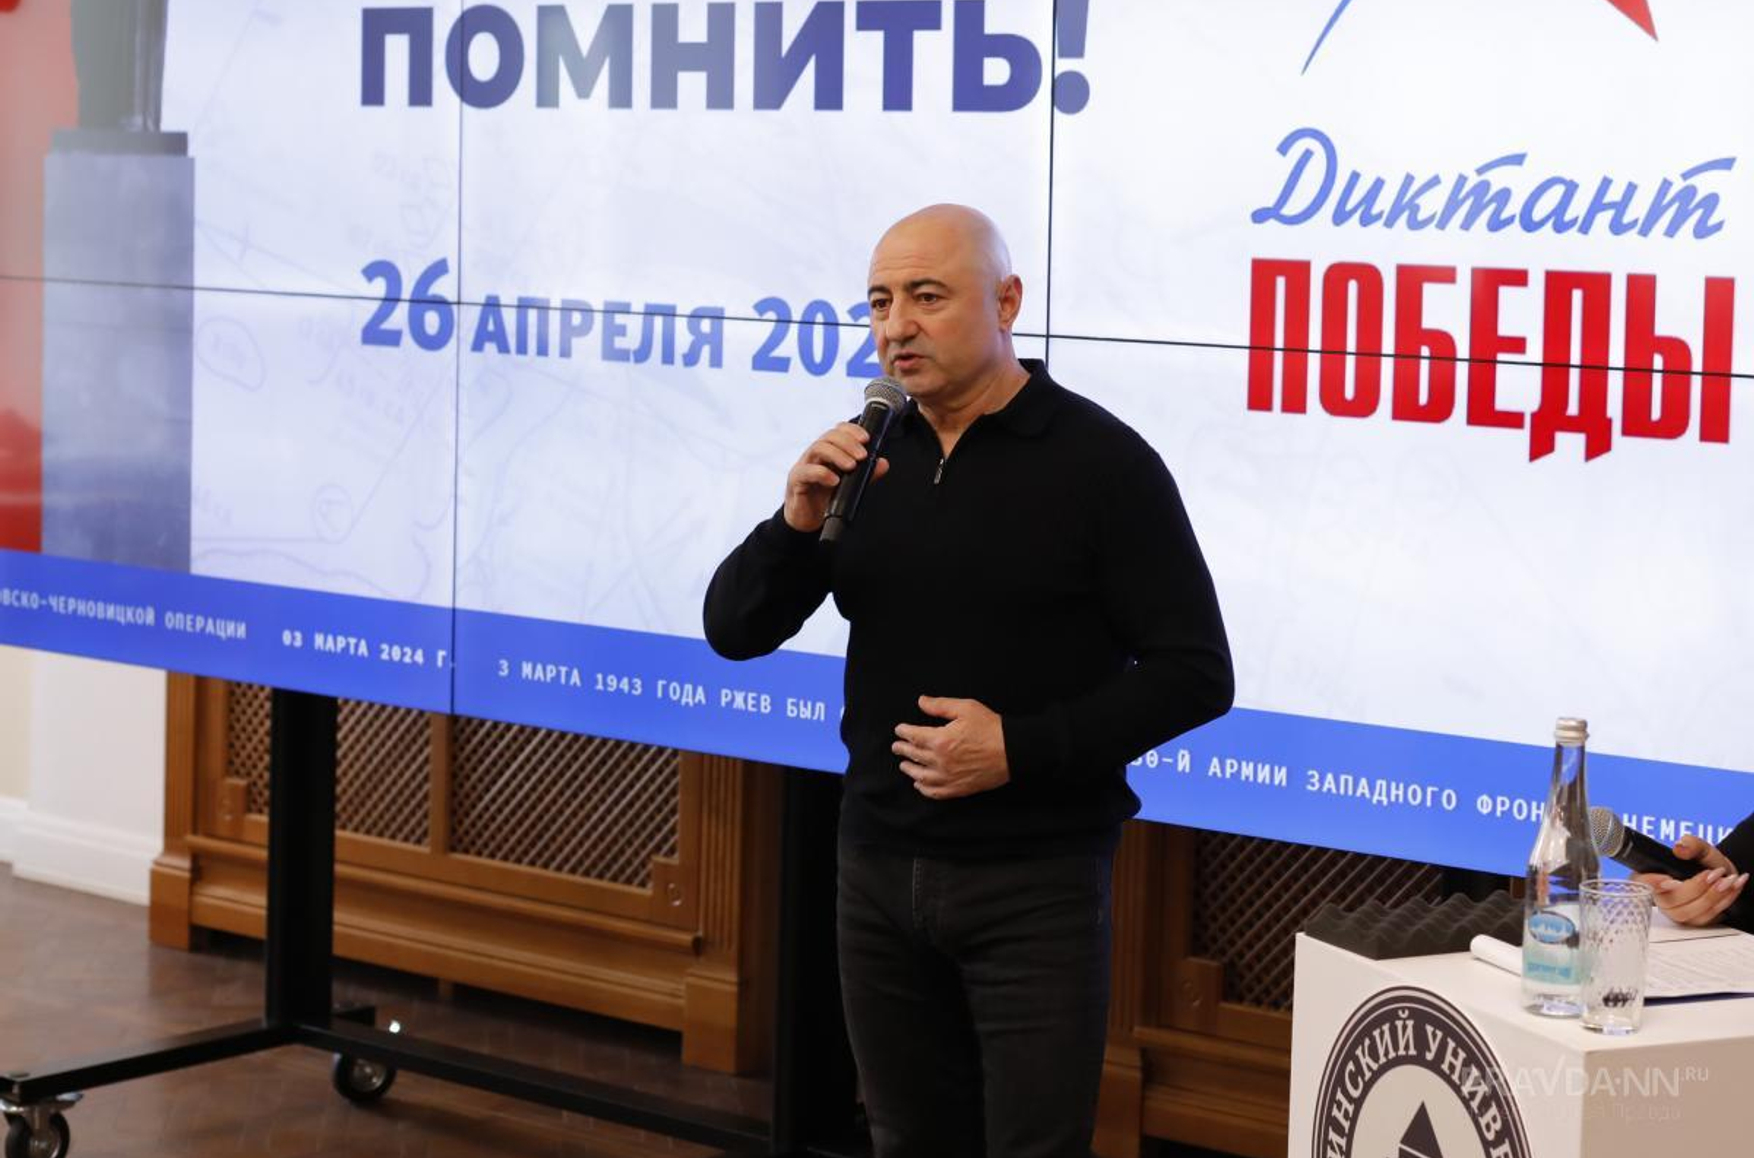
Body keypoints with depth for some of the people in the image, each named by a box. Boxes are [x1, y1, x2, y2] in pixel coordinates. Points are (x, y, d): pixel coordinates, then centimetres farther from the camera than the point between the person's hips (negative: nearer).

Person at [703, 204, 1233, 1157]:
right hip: (880, 869, 5)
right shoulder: (865, 459, 5)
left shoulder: (1100, 461, -9)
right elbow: (735, 631, 5)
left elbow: (1192, 674, -10)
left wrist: (1021, 748, -20)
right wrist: (798, 523, -14)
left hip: (1035, 883, -5)